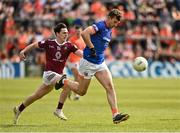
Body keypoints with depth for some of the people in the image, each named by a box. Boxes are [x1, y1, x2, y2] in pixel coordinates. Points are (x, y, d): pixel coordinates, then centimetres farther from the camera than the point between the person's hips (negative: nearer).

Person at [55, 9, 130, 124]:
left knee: (110, 87, -8)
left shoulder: (109, 31, 11)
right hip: (88, 63, -8)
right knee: (81, 92, 6)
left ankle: (115, 115, -12)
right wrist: (92, 48, -28)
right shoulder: (100, 26, -17)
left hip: (100, 63, 8)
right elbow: (84, 33, -34)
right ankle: (64, 81, 32)